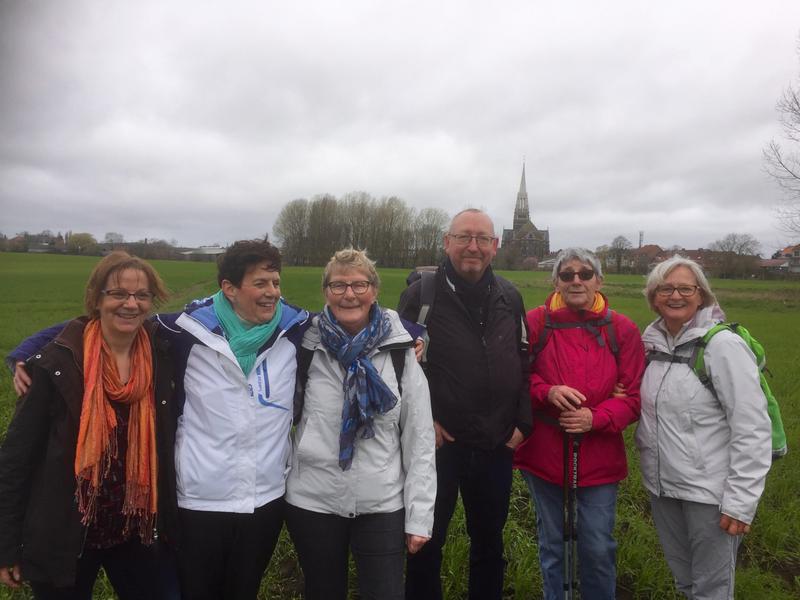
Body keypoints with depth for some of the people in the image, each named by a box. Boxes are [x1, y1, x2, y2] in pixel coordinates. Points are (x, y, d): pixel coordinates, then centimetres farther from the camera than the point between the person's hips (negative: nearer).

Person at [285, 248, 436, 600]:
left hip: (383, 505, -1)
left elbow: (419, 438, -3)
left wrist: (419, 516, -4)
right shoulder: (306, 345, -3)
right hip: (313, 502, 1)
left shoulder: (399, 351, -5)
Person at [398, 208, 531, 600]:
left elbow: (524, 363, 9)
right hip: (439, 442, -3)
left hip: (497, 444, 4)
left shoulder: (510, 298, 5)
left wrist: (523, 421, 3)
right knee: (427, 539, 13)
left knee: (489, 538, 20)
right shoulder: (421, 295, -8)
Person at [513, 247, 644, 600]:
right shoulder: (535, 323, -6)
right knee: (551, 544, 18)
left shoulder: (622, 330, -4)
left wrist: (596, 418, -19)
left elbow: (633, 396, -3)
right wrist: (546, 391, -20)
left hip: (598, 458, 0)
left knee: (598, 549, 8)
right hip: (543, 454, 1)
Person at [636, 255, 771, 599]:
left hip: (710, 493, -6)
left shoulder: (723, 345, -15)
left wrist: (741, 500, -18)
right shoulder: (653, 342, 3)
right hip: (662, 487, 6)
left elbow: (753, 430, -17)